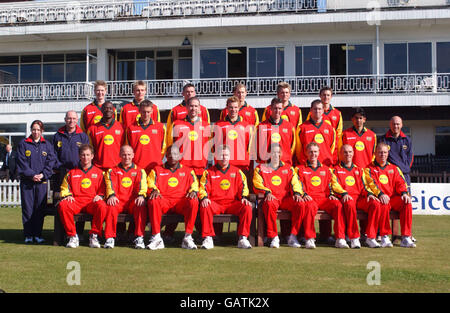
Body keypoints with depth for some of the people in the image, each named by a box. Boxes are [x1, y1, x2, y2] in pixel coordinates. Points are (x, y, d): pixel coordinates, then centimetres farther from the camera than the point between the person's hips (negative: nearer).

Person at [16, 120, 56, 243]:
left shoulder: (47, 145, 11)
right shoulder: (23, 144, 7)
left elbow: (51, 161, 3)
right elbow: (22, 162, 0)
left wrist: (43, 174, -11)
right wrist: (31, 175, -12)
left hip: (42, 181, 1)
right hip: (26, 181, -1)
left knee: (40, 208, 2)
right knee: (27, 208, 0)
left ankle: (38, 234, 9)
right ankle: (28, 235, 6)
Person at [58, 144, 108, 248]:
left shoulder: (98, 172, 18)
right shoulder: (72, 172, 22)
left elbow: (103, 189, 14)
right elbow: (64, 187, 20)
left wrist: (99, 196, -6)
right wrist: (68, 195, 0)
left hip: (92, 202, -1)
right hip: (76, 201, 1)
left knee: (102, 206, -37)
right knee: (63, 205, -33)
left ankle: (94, 235, -21)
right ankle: (72, 236, -20)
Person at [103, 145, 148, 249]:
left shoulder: (139, 171, 19)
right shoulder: (112, 171, 20)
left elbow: (142, 184, 0)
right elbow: (110, 184, 1)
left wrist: (141, 195, -23)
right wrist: (111, 195, -22)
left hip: (133, 201, 0)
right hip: (118, 201, 0)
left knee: (141, 207, -34)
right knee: (111, 207, -34)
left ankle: (139, 237, -32)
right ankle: (110, 238, -30)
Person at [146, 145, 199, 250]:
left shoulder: (187, 171, 22)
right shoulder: (157, 170, 20)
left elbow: (194, 184, 12)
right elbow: (150, 183, 8)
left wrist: (193, 191, -11)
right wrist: (154, 190, -15)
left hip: (181, 201, 0)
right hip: (163, 200, 0)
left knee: (193, 202, -33)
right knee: (153, 201, -35)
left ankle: (188, 237, -28)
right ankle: (156, 238, -31)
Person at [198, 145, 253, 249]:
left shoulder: (237, 172, 17)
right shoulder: (209, 172, 12)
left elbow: (243, 186, 11)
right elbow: (203, 188, 3)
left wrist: (244, 197, -9)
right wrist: (204, 198, -18)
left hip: (232, 203, 1)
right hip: (214, 203, -1)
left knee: (247, 207, -28)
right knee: (205, 207, -34)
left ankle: (243, 238, -21)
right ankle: (207, 238, -26)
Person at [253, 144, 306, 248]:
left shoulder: (288, 168, 21)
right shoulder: (261, 168, 14)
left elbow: (295, 182, 11)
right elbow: (257, 184, 1)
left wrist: (297, 193, -10)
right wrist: (267, 192, -17)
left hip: (286, 198, 3)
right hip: (271, 198, -2)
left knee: (300, 204, -28)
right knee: (269, 205, -39)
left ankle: (293, 237, -19)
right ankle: (273, 237, -30)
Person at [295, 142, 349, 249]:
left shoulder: (326, 169, 25)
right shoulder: (300, 169, 16)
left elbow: (333, 183, 16)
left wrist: (332, 194, -5)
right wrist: (303, 194, -15)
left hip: (324, 198, 3)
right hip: (309, 198, -3)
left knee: (338, 204, -29)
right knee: (310, 206, -39)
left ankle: (340, 239, -30)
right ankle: (309, 239, -36)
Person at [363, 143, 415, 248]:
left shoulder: (394, 168, 23)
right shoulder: (369, 169, 11)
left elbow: (400, 182, 10)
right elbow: (371, 183, -7)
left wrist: (404, 193, -13)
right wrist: (380, 194, -25)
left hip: (393, 198, 3)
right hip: (378, 199, -3)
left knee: (407, 203, -27)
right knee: (384, 205, -37)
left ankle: (406, 238, -27)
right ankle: (384, 237, -32)